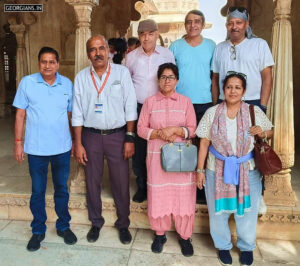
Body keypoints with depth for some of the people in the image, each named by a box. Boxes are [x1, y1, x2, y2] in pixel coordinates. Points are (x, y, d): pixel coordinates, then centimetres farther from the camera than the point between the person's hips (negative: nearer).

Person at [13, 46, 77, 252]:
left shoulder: (67, 84, 1)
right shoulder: (27, 82, -3)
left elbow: (71, 114, 7)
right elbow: (20, 114, 0)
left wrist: (75, 141, 8)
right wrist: (18, 142, -2)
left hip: (62, 148, 1)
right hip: (36, 148, -1)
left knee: (62, 188, 14)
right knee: (37, 191, 11)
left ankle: (63, 226, 32)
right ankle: (38, 230, 29)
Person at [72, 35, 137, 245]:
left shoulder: (122, 72, -3)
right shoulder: (81, 77, 2)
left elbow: (130, 107, -4)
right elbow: (77, 113, 2)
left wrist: (130, 138, -7)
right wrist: (78, 144, 0)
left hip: (117, 135, -1)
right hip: (91, 135, 2)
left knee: (121, 182, 7)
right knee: (93, 182, 13)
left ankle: (123, 224, 28)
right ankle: (96, 223, 34)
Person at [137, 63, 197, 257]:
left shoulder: (186, 101, 4)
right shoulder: (150, 102, 5)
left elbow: (193, 130, 1)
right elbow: (141, 128, 2)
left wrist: (175, 130, -16)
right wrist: (158, 133, -14)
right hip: (157, 156, 1)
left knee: (183, 196, 3)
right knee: (158, 195, 6)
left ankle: (185, 236, 21)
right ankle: (160, 234, 27)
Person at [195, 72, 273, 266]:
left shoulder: (255, 112, -3)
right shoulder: (212, 113, -3)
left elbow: (271, 132, 9)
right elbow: (204, 143, -1)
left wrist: (262, 133, -14)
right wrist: (200, 170, -2)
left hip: (248, 171, 0)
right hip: (218, 171, 0)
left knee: (247, 212, 14)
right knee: (218, 211, 14)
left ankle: (247, 247, 40)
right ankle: (223, 246, 39)